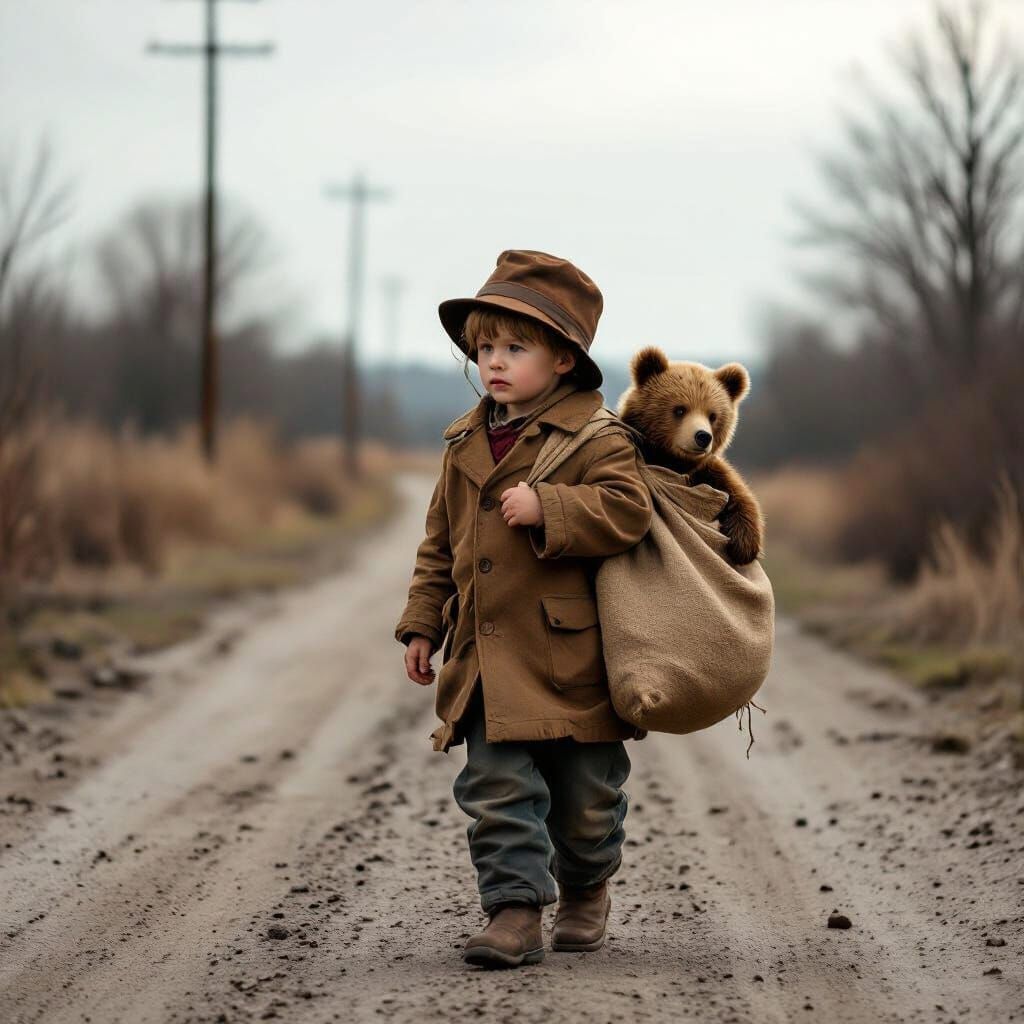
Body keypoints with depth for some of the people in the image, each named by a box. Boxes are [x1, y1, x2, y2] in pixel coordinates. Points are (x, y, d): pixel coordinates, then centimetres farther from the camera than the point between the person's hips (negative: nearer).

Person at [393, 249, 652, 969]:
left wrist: (546, 508, -27)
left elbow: (628, 509, -21)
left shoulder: (594, 440, -7)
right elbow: (441, 543, 19)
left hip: (570, 660, -4)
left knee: (585, 796, 9)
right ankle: (516, 915, -4)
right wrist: (423, 625, 15)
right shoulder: (466, 445, 11)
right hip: (488, 661, 4)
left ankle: (586, 889, 35)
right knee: (496, 789, -7)